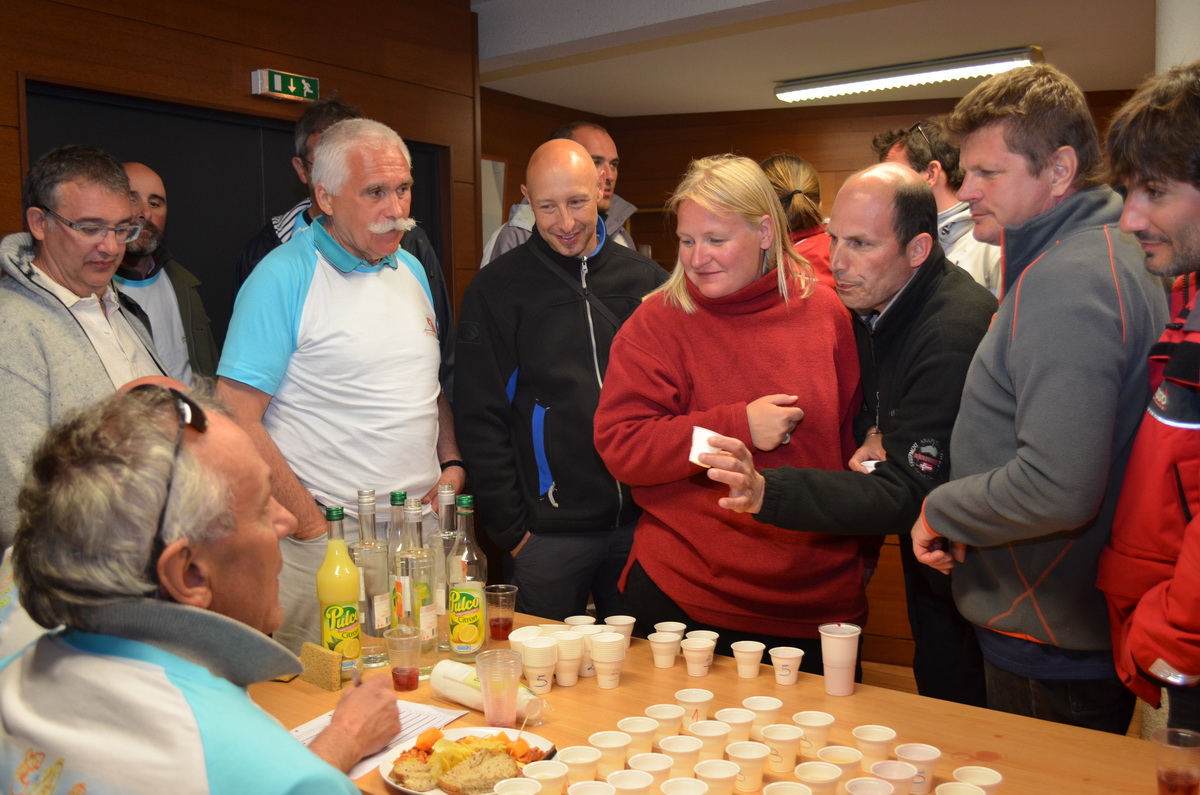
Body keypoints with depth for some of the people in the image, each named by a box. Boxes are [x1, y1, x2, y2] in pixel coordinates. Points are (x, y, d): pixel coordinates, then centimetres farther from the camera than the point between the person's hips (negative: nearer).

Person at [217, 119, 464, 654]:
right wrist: (313, 525, -14)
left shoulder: (411, 270, 12)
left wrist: (452, 464, 6)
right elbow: (236, 421, -15)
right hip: (329, 545, -6)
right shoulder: (284, 277, -10)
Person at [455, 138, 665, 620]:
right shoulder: (495, 289, -1)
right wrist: (510, 527, -6)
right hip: (549, 531, -2)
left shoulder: (646, 280, 6)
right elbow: (481, 421, -2)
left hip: (641, 524, 3)